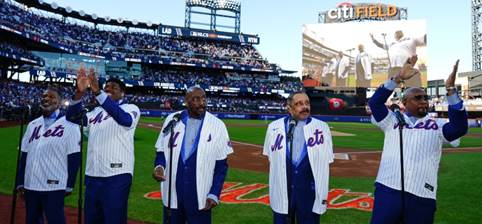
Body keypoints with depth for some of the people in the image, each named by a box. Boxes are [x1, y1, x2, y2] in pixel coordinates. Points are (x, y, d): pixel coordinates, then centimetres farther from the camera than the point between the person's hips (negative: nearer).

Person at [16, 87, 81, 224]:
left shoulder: (69, 125, -6)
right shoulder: (32, 125, 13)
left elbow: (74, 158, -9)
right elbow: (24, 156, 15)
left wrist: (69, 185, -10)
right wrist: (20, 182, 12)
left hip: (54, 186, -6)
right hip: (30, 186, 7)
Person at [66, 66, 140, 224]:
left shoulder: (130, 108, 1)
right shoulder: (96, 112, 18)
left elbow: (125, 119, -23)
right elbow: (73, 117, 3)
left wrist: (97, 93, -32)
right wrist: (79, 93, -15)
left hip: (117, 175, -6)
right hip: (92, 175, 6)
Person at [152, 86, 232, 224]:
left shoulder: (217, 125, -5)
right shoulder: (171, 120, 1)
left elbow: (221, 164, -2)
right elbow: (162, 151, 9)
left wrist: (214, 194, -8)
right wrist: (159, 166, -11)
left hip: (200, 197, -2)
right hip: (172, 195, 2)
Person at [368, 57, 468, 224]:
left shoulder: (437, 126, 12)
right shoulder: (393, 121, 10)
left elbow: (460, 128, -7)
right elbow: (374, 103, -4)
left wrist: (450, 90, -12)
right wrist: (398, 79, -11)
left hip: (422, 197, 1)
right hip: (387, 191, -1)